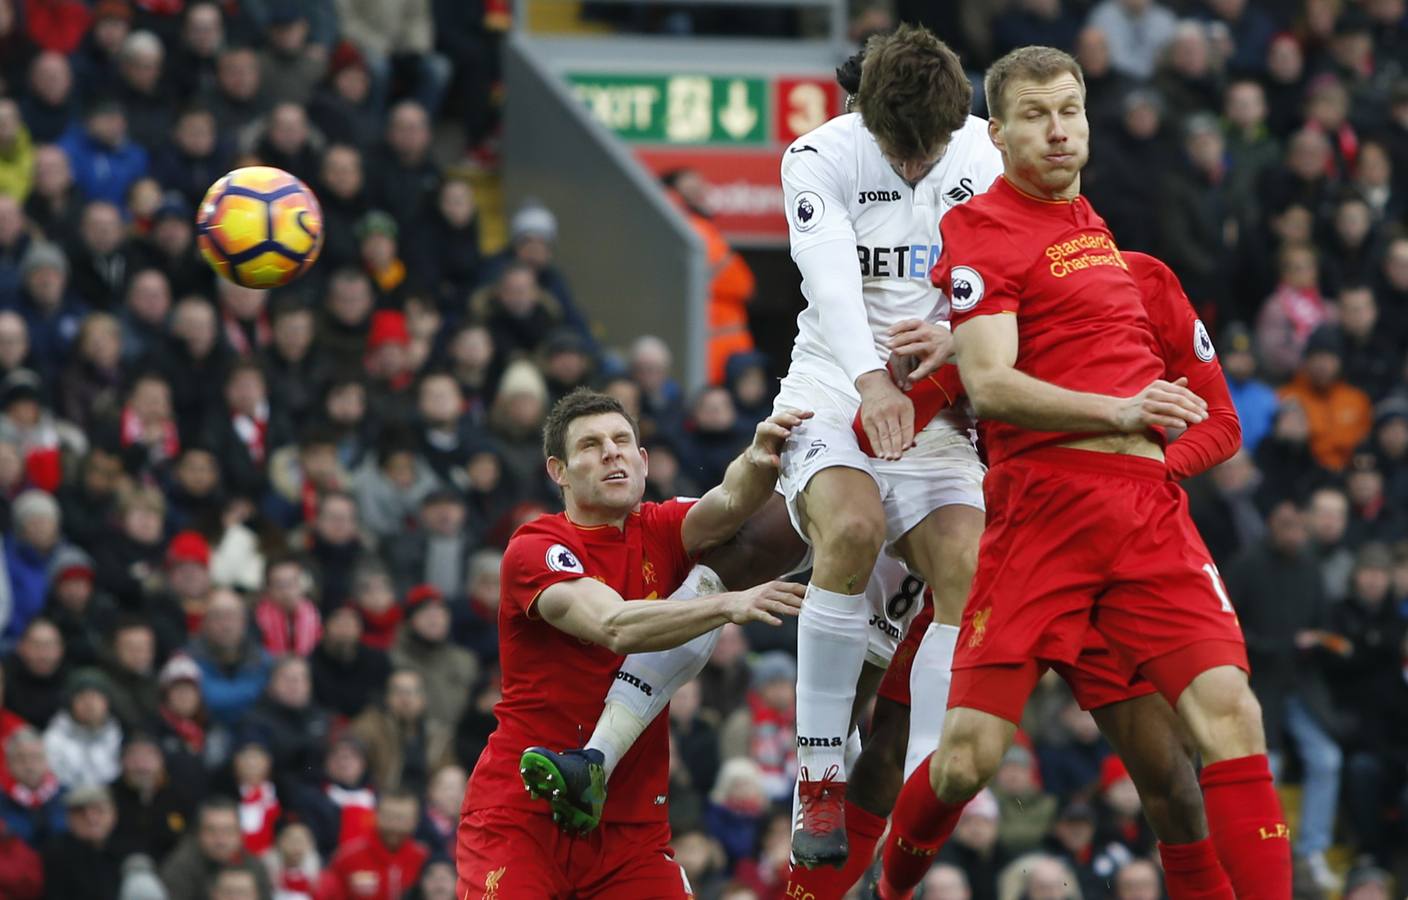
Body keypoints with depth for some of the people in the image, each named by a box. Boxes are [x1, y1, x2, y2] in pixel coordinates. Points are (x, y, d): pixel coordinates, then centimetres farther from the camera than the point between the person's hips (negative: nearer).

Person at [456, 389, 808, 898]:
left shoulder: (658, 532, 7)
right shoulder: (533, 550, -9)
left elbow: (725, 508, -15)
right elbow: (615, 627, -26)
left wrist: (758, 464, -37)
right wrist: (729, 606, -39)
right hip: (521, 813, -4)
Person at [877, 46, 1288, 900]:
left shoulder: (1096, 222, 20)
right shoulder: (983, 229, -3)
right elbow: (991, 386, -15)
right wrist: (1119, 411, -24)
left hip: (1150, 501, 6)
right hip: (1044, 501, -6)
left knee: (1231, 716, -13)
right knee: (971, 755, -8)